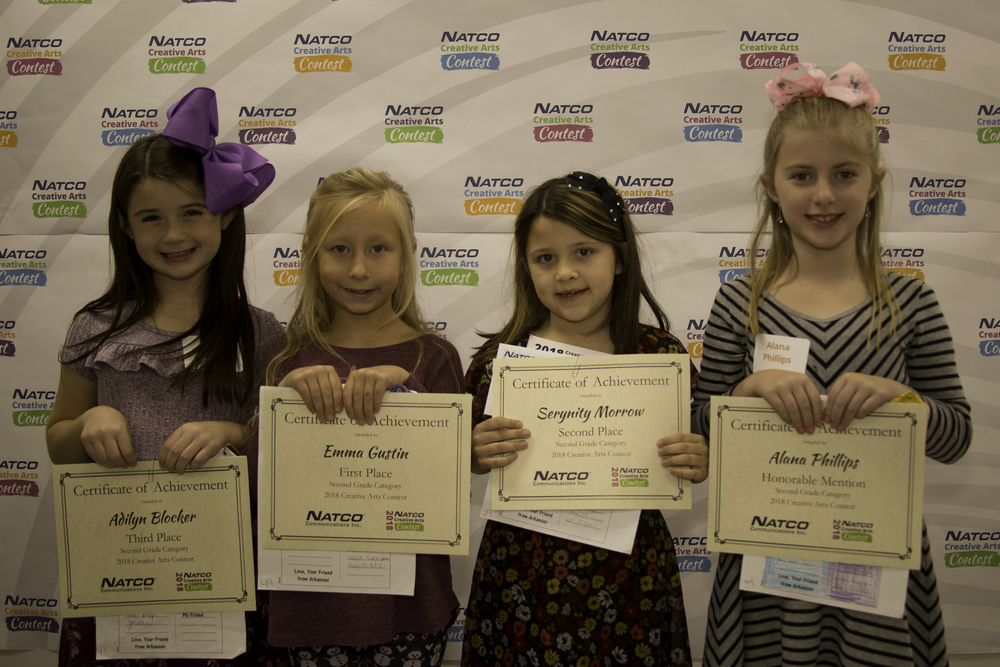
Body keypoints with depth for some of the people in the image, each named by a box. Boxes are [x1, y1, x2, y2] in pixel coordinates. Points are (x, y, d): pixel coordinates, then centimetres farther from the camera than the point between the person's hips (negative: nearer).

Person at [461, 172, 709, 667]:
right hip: (521, 570, 0)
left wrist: (696, 467, -17)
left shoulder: (661, 356, -5)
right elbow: (466, 458, 3)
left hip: (628, 573, 0)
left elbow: (688, 457, 4)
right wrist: (477, 455, -18)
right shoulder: (501, 357, -5)